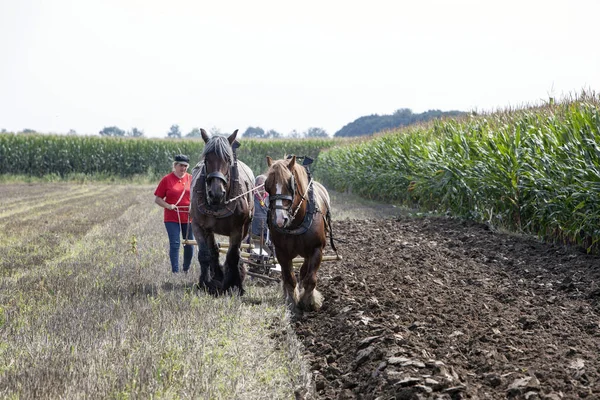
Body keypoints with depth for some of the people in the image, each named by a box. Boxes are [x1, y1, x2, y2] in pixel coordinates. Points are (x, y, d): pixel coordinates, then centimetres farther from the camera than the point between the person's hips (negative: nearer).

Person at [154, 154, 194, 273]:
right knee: (175, 244, -7)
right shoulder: (167, 179, -2)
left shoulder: (191, 179, 5)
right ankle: (175, 271, -4)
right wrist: (168, 206, -17)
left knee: (189, 245, 7)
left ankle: (186, 270, 22)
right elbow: (157, 199, -1)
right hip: (172, 218, -3)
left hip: (189, 217, 3)